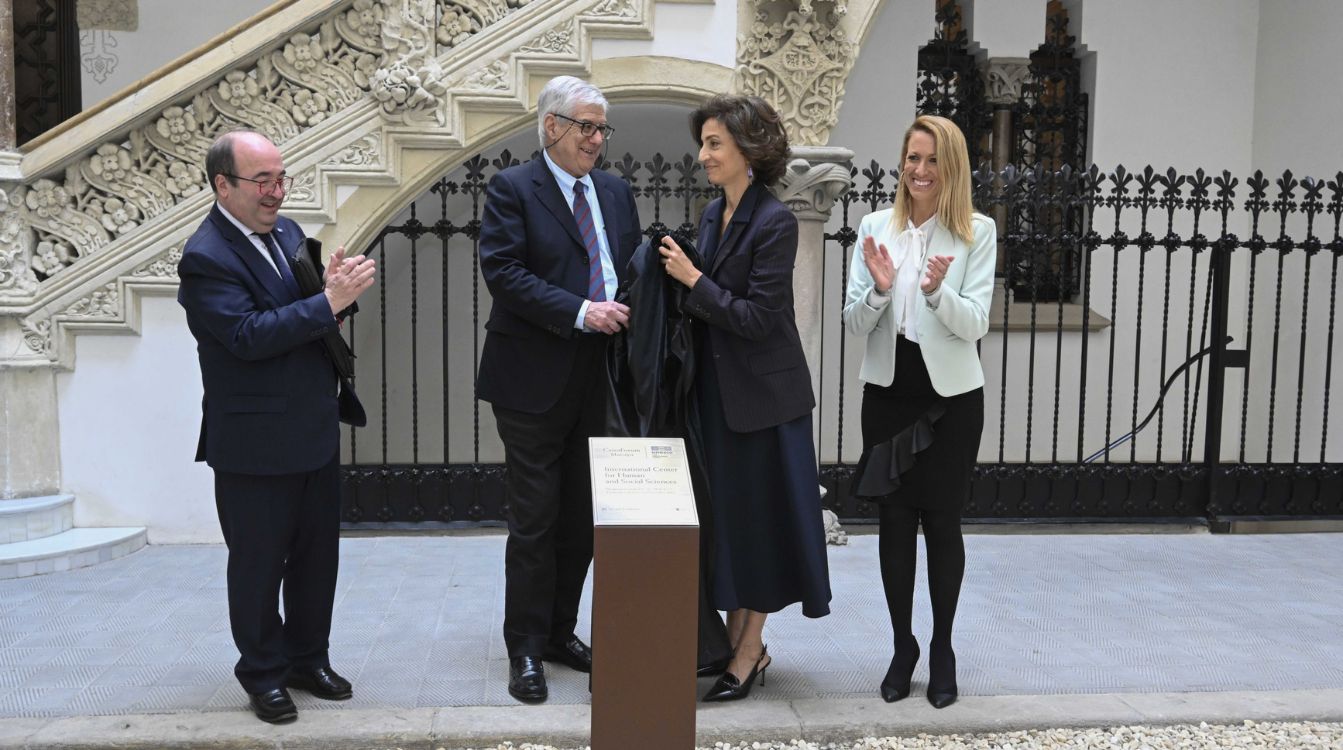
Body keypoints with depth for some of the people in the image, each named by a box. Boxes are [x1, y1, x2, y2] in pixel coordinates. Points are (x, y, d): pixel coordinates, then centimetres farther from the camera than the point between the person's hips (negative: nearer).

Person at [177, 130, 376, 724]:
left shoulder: (286, 231, 8)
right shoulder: (206, 257, -16)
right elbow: (248, 335, -26)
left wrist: (337, 287, -9)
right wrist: (329, 302, -28)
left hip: (317, 432, 8)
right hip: (256, 445, -7)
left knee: (317, 554, 16)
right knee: (259, 563, 9)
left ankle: (308, 658, 33)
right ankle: (263, 674, 26)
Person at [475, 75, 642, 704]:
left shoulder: (616, 193, 13)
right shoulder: (512, 189, -5)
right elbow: (503, 272, -15)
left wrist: (627, 310, -4)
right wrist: (579, 313, -22)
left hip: (597, 380, 6)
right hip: (534, 379, -5)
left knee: (581, 518, 12)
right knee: (534, 519, 1)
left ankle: (560, 632, 28)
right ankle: (525, 649, 14)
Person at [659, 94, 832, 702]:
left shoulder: (775, 221, -17)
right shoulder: (714, 213, 8)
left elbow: (756, 318, -19)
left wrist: (693, 280, -18)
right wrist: (682, 273, -3)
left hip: (763, 394, -8)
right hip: (718, 387, 8)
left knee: (757, 511, 3)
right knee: (724, 510, 13)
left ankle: (751, 650, 17)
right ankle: (735, 635, 27)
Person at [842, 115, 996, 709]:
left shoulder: (978, 232, -4)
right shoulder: (875, 228, 2)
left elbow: (975, 324, -11)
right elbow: (854, 324, 0)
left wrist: (937, 291, -29)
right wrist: (879, 287, -20)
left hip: (951, 397, -2)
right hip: (888, 393, 2)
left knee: (942, 524, 8)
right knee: (894, 521, 9)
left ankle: (942, 648, 25)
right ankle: (902, 645, 24)